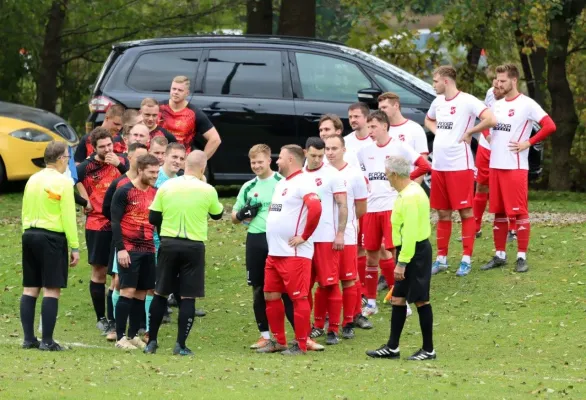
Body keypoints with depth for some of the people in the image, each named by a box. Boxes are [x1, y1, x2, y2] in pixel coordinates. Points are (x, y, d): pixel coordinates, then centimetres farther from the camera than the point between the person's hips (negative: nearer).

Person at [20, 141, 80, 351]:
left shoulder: (33, 180, 10)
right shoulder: (62, 182, -10)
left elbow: (25, 212, 14)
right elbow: (68, 217, -11)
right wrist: (75, 247, -7)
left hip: (30, 235, 7)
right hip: (52, 238, -7)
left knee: (30, 288, 9)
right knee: (51, 290, -5)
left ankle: (29, 338, 9)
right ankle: (47, 341, -8)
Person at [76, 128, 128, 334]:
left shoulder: (121, 161, 1)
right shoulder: (86, 167, -4)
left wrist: (119, 165, -23)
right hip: (97, 226, -1)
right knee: (99, 271, 4)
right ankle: (101, 319, 12)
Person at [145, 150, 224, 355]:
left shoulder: (166, 186, -2)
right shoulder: (207, 190, -7)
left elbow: (153, 218, 2)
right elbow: (217, 214, 12)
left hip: (168, 244, 2)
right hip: (194, 247, -2)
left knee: (160, 294, 13)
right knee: (188, 297, 3)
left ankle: (152, 341, 13)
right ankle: (181, 344, -1)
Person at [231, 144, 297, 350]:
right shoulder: (248, 187, 13)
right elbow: (234, 217, 21)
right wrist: (243, 214, -1)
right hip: (255, 240, 5)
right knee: (259, 289, 9)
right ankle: (265, 335, 18)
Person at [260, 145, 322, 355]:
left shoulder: (303, 182, -12)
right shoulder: (281, 184, 18)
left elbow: (315, 208, -27)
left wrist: (304, 236, -20)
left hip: (295, 253, -10)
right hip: (274, 252, 10)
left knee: (298, 298, -5)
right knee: (270, 296, 11)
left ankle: (301, 344, 0)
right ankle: (278, 341, 19)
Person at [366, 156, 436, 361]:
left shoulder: (410, 197, -21)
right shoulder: (410, 191, 11)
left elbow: (410, 233, -25)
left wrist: (402, 263, -23)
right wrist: (401, 260, 19)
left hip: (415, 252, -11)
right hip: (410, 251, 11)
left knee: (420, 300, -3)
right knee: (397, 298, 13)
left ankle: (428, 350, 4)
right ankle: (392, 347, 18)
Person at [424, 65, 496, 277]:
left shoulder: (467, 101, -12)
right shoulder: (438, 102, 12)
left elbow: (491, 120, -23)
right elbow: (429, 121, 33)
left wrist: (469, 133, -13)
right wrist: (437, 132, 11)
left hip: (460, 166, -7)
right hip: (438, 165, 7)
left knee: (465, 212, -1)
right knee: (442, 213, 11)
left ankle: (467, 259, 2)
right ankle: (441, 258, 18)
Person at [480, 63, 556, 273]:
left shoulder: (526, 104, -8)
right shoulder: (497, 105, 14)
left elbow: (550, 126, -15)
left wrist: (527, 143, -15)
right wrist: (489, 139, 10)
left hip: (515, 167, -7)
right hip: (495, 165, 7)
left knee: (519, 212, -5)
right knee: (498, 212, 10)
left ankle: (522, 257, -2)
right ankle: (500, 255, 16)